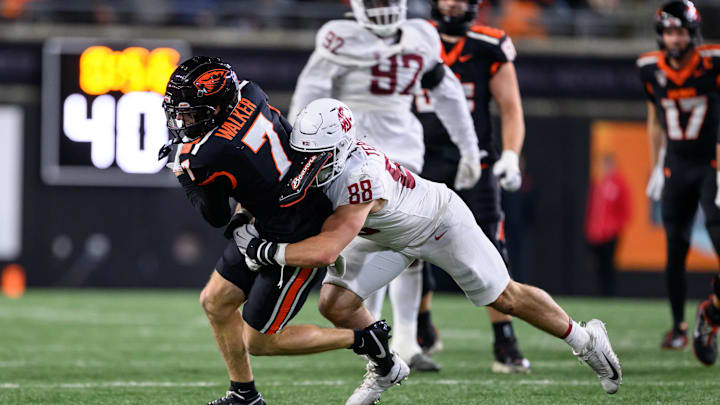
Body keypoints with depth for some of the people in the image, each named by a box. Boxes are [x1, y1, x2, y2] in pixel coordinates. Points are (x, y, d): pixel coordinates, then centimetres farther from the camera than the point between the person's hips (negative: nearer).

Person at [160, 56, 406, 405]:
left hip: (301, 241, -9)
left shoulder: (206, 159, -28)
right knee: (215, 301, 12)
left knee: (259, 342, 4)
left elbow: (217, 217, -8)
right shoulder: (247, 93, -9)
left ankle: (364, 340, 12)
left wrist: (183, 174, 4)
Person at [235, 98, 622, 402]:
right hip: (390, 237, 6)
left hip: (441, 222, -6)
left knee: (505, 298, 6)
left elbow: (328, 248, -52)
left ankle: (584, 339, 30)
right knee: (335, 303, -9)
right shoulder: (316, 160, -23)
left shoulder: (361, 176, -45)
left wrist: (267, 251, -47)